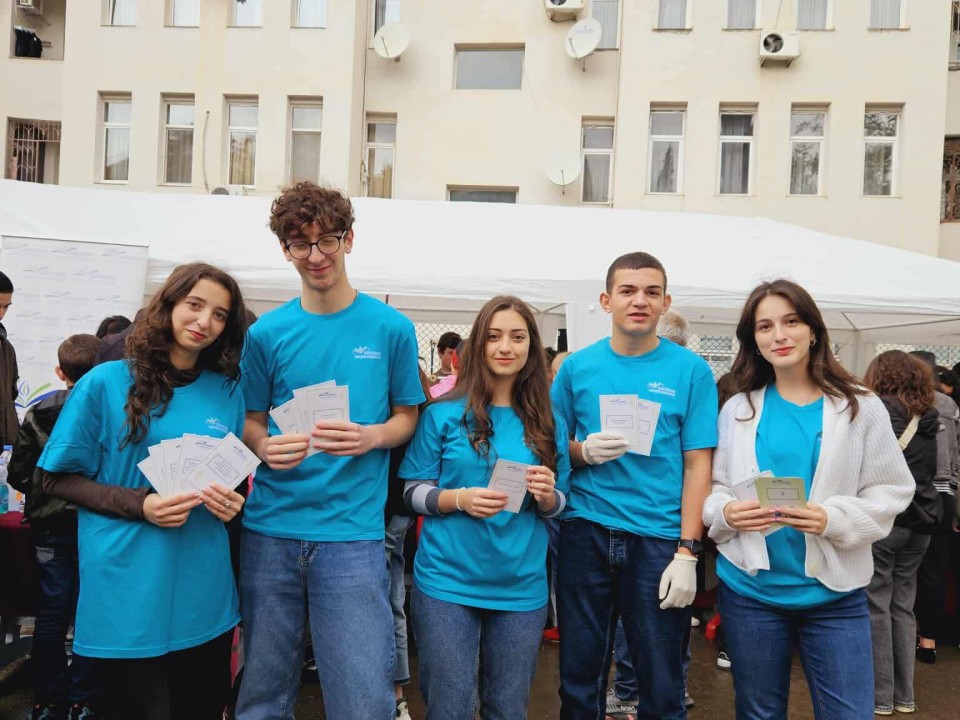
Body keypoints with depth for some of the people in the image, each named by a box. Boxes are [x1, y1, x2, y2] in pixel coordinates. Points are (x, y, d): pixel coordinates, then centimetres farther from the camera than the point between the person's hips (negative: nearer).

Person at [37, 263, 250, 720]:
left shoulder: (227, 392, 5)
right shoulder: (106, 383, -6)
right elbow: (59, 479, -2)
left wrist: (233, 502, -8)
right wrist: (138, 504, -16)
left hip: (204, 592, 4)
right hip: (128, 593, -3)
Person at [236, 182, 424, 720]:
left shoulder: (391, 328, 0)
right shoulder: (267, 332, 4)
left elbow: (407, 416, 7)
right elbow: (251, 420, 11)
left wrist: (371, 437, -14)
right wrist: (265, 447, -12)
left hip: (353, 532, -2)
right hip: (270, 529, 2)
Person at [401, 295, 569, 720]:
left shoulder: (548, 424, 4)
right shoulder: (444, 414, -4)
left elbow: (559, 505, 10)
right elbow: (413, 493, -2)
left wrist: (547, 496, -12)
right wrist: (459, 499, -19)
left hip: (522, 587, 3)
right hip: (447, 582, -2)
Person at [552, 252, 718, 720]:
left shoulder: (690, 371, -1)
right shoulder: (577, 367, 4)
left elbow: (697, 465, -3)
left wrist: (687, 552, -9)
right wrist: (583, 451, -12)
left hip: (658, 537, -1)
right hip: (585, 532, 2)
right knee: (579, 675, 13)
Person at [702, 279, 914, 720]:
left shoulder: (861, 406, -2)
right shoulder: (738, 409, 3)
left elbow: (891, 492, -3)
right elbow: (712, 486, 6)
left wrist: (833, 519, -20)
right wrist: (726, 512, -16)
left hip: (835, 595, -1)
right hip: (749, 590, 2)